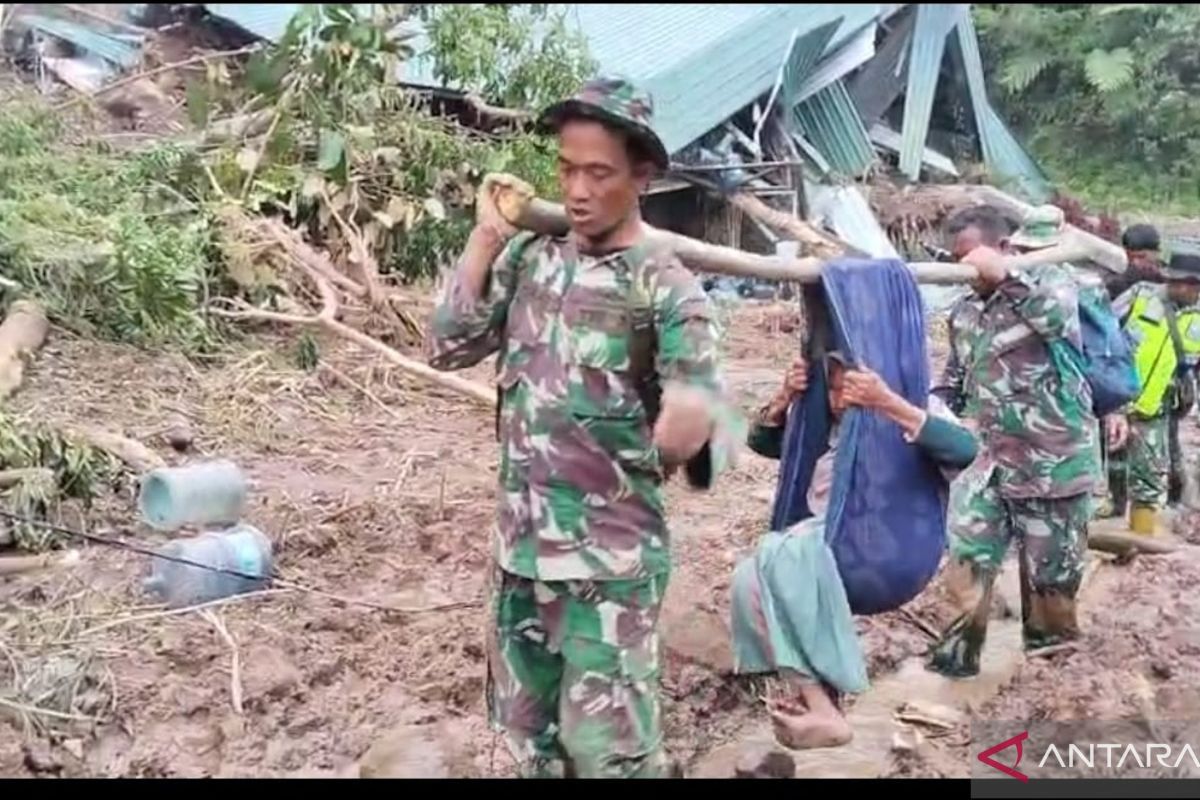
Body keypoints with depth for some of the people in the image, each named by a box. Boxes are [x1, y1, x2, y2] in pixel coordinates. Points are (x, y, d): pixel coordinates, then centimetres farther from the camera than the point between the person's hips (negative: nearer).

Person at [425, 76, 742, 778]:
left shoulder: (664, 285, -12)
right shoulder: (529, 257, 3)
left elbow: (698, 418, -18)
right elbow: (448, 347, 1)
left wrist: (688, 428, -41)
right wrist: (487, 236, -7)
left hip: (611, 557, -5)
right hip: (520, 543, 6)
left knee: (608, 746, 0)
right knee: (530, 733, 19)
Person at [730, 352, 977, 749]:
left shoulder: (918, 408, 7)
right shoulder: (827, 424, 22)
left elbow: (965, 450, -14)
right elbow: (761, 441, 25)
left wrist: (889, 404, -23)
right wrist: (785, 396, 5)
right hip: (824, 548, 6)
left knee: (781, 550, -33)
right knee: (749, 579, -27)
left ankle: (821, 707, -32)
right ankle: (809, 697, -31)